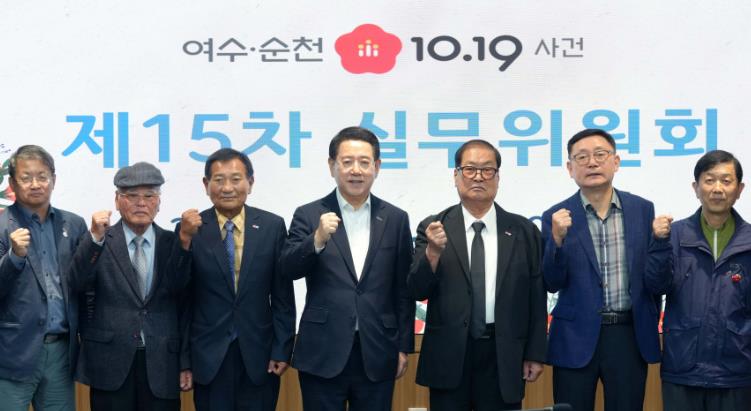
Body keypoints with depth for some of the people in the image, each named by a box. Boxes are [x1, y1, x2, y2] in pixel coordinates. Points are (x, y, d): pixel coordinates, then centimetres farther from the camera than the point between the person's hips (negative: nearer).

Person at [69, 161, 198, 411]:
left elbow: (176, 287, -8)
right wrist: (96, 238, -23)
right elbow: (79, 282, -10)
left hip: (161, 363, 1)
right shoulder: (99, 242, 3)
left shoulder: (172, 243, 7)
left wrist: (185, 239, -21)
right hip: (110, 362, -1)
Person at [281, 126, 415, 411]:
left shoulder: (395, 219, 6)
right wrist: (318, 239, -27)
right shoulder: (309, 215, 1)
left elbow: (403, 289, 8)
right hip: (323, 355, -1)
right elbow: (289, 269, -10)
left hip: (377, 356, 2)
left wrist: (403, 347, 6)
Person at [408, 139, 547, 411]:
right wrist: (433, 251, -19)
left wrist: (535, 355, 3)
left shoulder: (523, 231, 4)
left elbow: (536, 298, 5)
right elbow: (417, 291, -3)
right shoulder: (433, 228, 2)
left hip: (504, 357, 1)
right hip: (448, 357, 0)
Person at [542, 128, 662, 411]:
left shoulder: (642, 209, 4)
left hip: (631, 336, 1)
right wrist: (558, 239, -20)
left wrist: (651, 326, 11)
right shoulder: (557, 217, -2)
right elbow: (552, 284, -5)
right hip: (576, 338, -1)